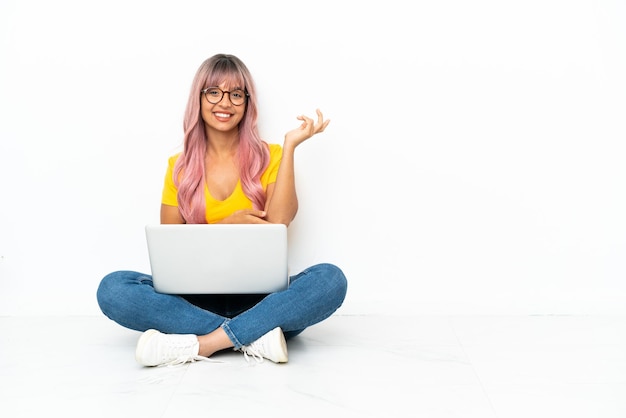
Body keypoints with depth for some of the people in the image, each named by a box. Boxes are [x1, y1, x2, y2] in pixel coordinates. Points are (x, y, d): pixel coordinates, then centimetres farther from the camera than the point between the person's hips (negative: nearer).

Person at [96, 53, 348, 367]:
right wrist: (228, 225, -9)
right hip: (197, 298, 1)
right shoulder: (179, 167, 9)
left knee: (331, 279, -30)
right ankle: (256, 337, -26)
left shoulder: (270, 157, 6)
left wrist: (290, 145, -10)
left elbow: (278, 222, -11)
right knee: (113, 288, -24)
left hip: (260, 297, -1)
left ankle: (200, 344, -29)